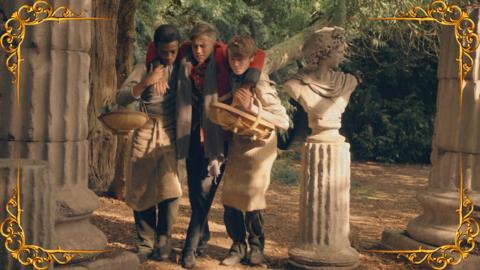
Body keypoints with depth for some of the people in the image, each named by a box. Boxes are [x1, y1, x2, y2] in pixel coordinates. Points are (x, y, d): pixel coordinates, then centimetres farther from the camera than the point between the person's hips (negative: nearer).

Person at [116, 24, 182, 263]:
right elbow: (121, 98, -6)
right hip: (145, 132, 1)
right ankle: (146, 242, 14)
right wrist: (147, 81, -16)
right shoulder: (145, 69, 3)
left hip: (170, 134, 0)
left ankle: (164, 240, 8)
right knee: (141, 189, 1)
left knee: (169, 189, -11)